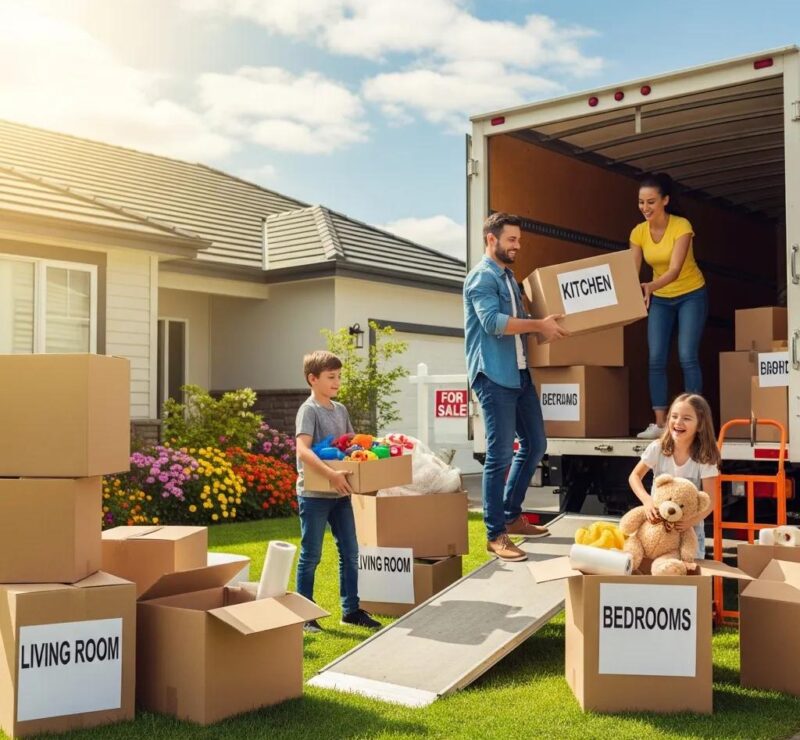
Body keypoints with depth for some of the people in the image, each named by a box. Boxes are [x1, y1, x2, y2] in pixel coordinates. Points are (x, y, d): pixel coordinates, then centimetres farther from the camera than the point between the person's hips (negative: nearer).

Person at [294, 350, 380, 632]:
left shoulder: (340, 410, 11)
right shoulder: (309, 410, -13)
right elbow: (303, 450, -26)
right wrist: (331, 474, -36)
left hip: (340, 493, 7)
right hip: (314, 494, -7)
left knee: (350, 552, 10)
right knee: (311, 555, 3)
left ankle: (351, 609, 22)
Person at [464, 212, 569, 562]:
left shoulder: (507, 277, 20)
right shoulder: (482, 277, -10)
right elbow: (493, 322, -23)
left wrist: (543, 324, 14)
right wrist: (539, 325, -17)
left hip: (519, 373, 10)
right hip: (493, 375, -10)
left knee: (535, 444, 14)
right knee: (500, 454, -7)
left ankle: (512, 516, 26)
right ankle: (495, 535, 1)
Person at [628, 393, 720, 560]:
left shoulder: (705, 458, -14)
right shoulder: (657, 448, -10)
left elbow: (709, 501, -15)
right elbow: (634, 476, -4)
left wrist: (692, 521, -33)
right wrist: (647, 500, -22)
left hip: (689, 528, -1)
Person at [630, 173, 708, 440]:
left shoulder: (681, 226, -22)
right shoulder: (638, 232, -8)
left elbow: (675, 269, -32)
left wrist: (650, 286, -49)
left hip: (691, 296, -4)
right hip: (660, 300, 4)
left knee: (687, 357, -12)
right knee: (656, 360, -4)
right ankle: (659, 424, -1)